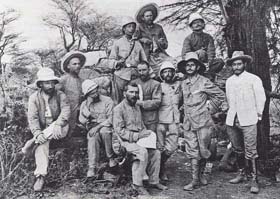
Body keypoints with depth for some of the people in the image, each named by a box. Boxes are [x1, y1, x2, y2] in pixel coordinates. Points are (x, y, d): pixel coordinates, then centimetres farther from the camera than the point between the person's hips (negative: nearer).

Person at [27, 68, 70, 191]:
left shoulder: (60, 95, 0)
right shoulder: (34, 97, 0)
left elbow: (66, 110, -16)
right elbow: (32, 117, -10)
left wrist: (57, 125, -36)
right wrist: (37, 133, -28)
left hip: (59, 128, -1)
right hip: (43, 130, 1)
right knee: (42, 143, -29)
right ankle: (40, 176, -33)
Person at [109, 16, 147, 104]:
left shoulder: (137, 44, 16)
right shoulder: (118, 43, 8)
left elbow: (144, 61, 17)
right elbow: (111, 60, 5)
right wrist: (117, 63, -15)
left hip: (135, 76, 3)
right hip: (121, 76, -2)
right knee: (119, 102, -4)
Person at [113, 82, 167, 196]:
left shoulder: (137, 107, 18)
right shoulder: (118, 109, -7)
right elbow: (119, 130, -14)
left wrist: (146, 133, 2)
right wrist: (137, 136, -20)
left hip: (139, 139, 7)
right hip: (125, 141, -7)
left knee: (156, 152, -12)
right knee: (143, 152, -31)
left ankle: (154, 181, 1)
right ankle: (137, 184, -20)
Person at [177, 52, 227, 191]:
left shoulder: (204, 82, -6)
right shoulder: (183, 84, 10)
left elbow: (220, 95, 5)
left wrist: (222, 107, 11)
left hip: (202, 122, -4)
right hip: (188, 123, 4)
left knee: (203, 150, 4)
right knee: (192, 152, 3)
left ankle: (201, 173, 28)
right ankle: (195, 180, 9)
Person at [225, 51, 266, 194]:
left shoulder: (254, 79, -1)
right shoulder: (229, 81, 14)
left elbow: (261, 98, 2)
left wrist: (258, 114, 3)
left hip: (248, 120, -5)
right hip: (232, 121, 5)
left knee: (250, 152, -7)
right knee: (237, 150, 12)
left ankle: (254, 180, 0)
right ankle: (241, 174, 26)